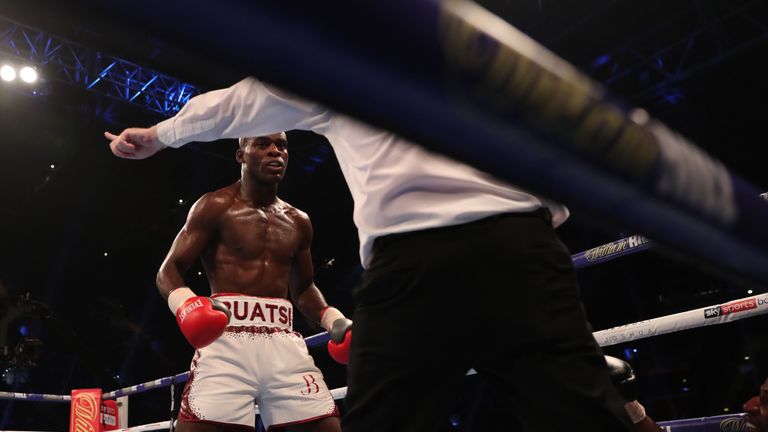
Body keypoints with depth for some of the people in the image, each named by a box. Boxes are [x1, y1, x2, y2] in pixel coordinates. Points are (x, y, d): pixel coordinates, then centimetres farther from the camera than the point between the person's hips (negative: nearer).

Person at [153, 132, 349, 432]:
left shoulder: (298, 222, 18)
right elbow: (168, 270, 0)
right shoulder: (215, 207, 3)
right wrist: (185, 305, -22)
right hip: (226, 339, -4)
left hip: (284, 342, 5)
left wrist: (333, 318, 8)